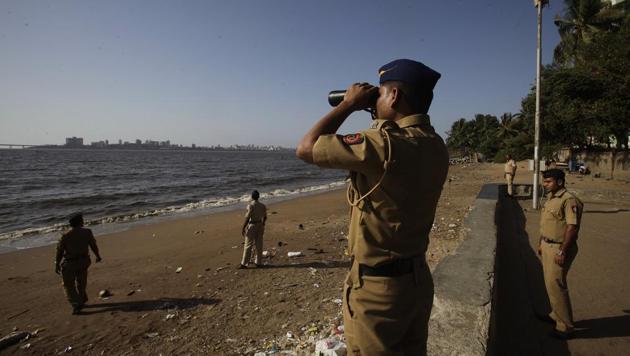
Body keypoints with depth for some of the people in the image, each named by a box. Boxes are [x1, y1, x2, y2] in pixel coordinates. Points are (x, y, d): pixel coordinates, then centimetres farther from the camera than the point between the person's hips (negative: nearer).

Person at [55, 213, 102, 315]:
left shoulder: (65, 236, -15)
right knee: (81, 283, 21)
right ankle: (82, 300, 37)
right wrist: (98, 256, 18)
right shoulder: (87, 232, -9)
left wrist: (57, 265, 4)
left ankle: (76, 304, -1)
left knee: (68, 285, 8)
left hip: (69, 264, -3)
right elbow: (93, 245, 2)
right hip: (83, 261, 3)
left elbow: (59, 251, -9)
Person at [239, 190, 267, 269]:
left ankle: (244, 263, 6)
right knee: (259, 245, 11)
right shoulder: (263, 206, 2)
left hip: (251, 226, -5)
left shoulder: (250, 205, -15)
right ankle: (258, 262, 19)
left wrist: (243, 228, -10)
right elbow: (265, 217, 9)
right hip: (260, 226, 5)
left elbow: (247, 218, -17)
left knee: (248, 245, 1)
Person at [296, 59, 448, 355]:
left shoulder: (384, 144, -26)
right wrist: (382, 120, 10)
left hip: (377, 286, -8)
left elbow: (305, 148, -19)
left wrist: (349, 104, -9)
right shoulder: (435, 146, 0)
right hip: (418, 278, 8)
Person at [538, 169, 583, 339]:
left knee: (556, 284, -4)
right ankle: (556, 314, 36)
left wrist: (562, 252, -24)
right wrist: (541, 243, 20)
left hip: (559, 248, -9)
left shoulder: (569, 200, -19)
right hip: (547, 246, 9)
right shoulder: (551, 197, 10)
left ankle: (565, 326, 10)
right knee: (550, 283, 19)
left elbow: (572, 228, -23)